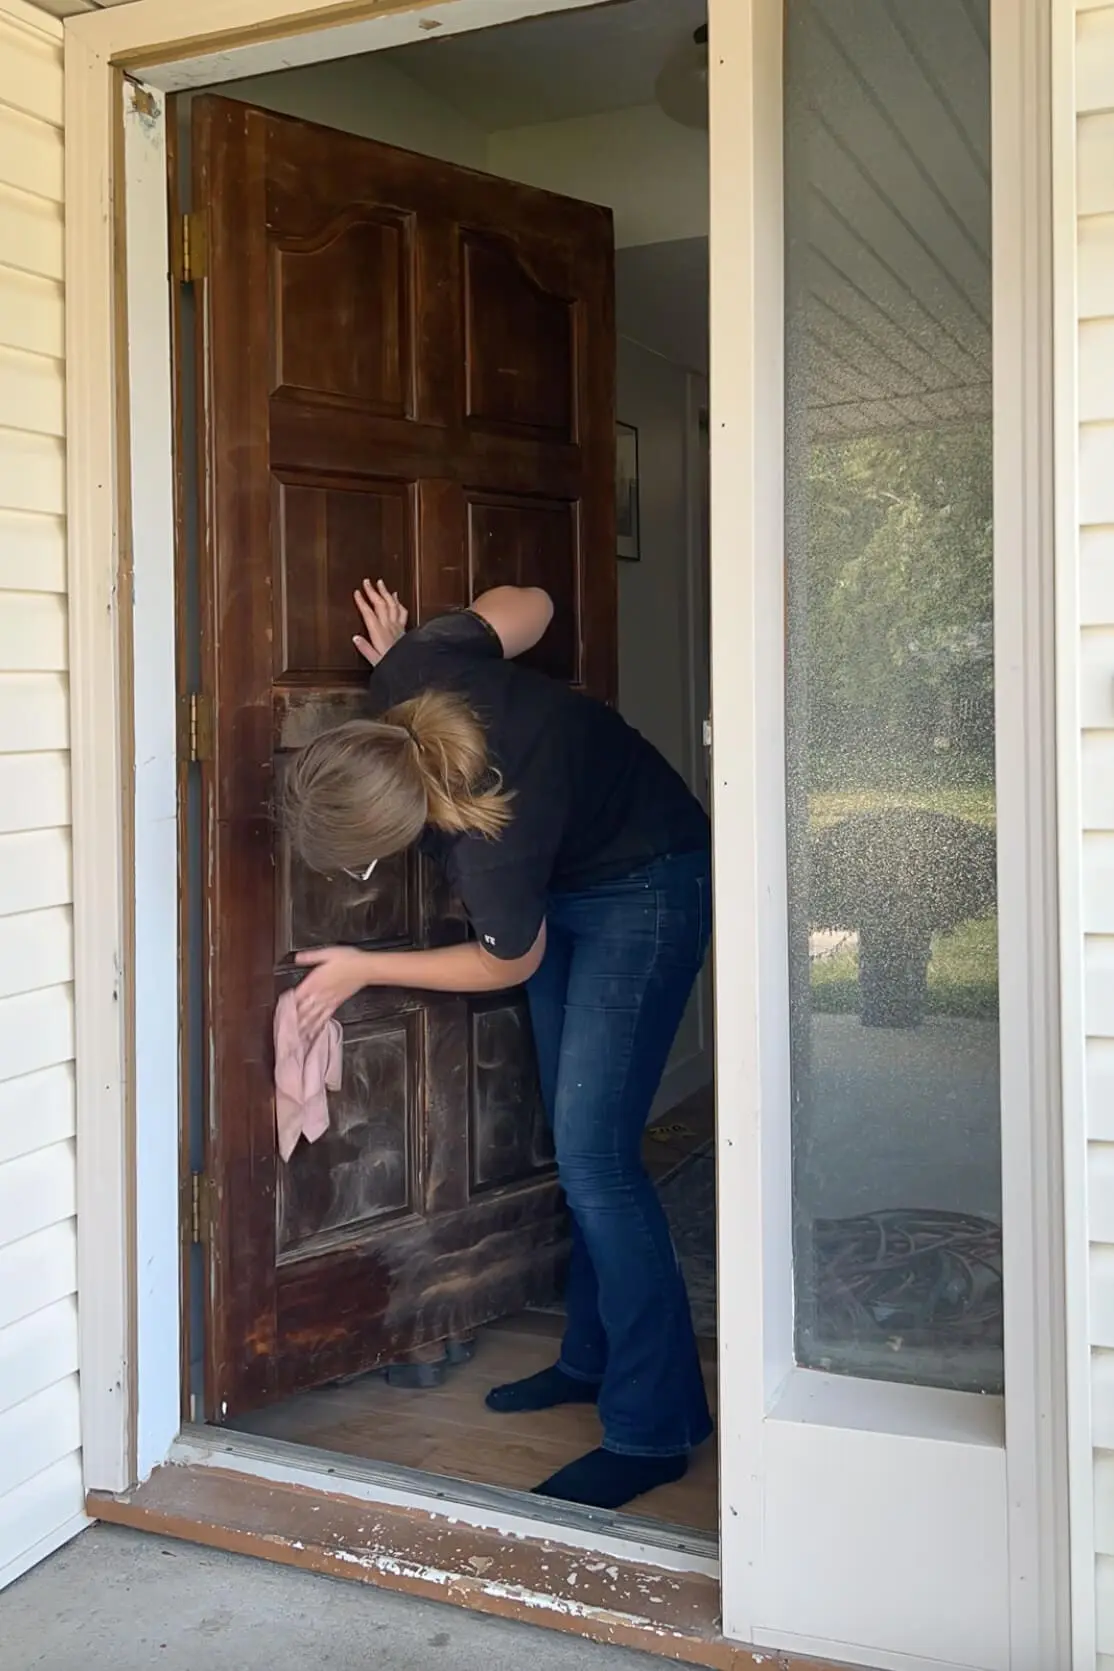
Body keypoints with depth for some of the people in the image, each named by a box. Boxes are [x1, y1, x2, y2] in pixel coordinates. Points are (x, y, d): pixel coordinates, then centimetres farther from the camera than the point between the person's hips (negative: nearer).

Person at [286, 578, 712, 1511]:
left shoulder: (490, 854, -38)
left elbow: (510, 964, -15)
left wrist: (362, 970, -7)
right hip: (572, 878, 8)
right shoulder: (415, 669, -25)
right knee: (581, 1143, 13)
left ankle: (654, 1428, -3)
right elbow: (529, 604, -7)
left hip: (647, 890, -8)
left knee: (592, 1155, -13)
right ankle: (594, 1357, 26)